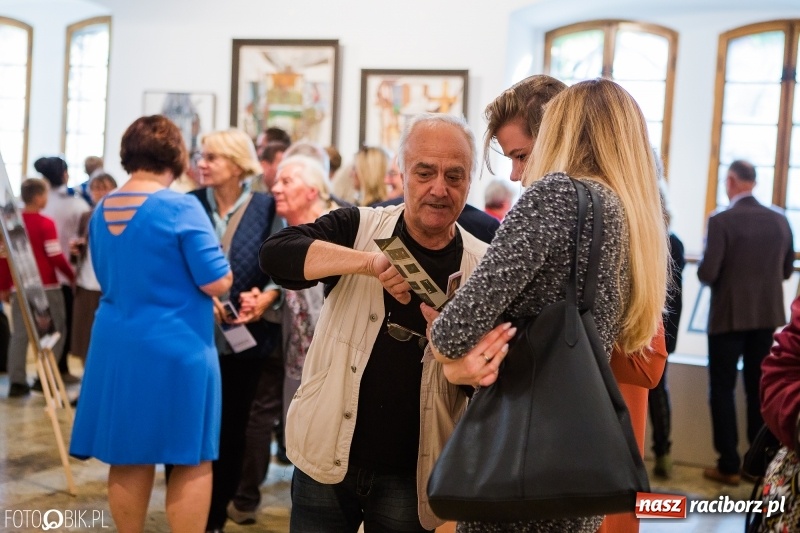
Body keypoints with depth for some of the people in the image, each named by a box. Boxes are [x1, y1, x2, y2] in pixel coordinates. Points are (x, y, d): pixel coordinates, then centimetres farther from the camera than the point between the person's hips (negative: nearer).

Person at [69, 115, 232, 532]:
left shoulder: (102, 211, 6)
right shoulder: (182, 208, -15)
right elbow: (218, 283, -15)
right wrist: (212, 255, 5)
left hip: (117, 345, 7)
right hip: (175, 348, -6)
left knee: (128, 458, 14)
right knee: (192, 461, 4)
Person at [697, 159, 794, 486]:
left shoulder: (721, 221, -15)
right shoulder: (780, 221, 2)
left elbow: (707, 274, -18)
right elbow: (786, 270, 10)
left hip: (729, 316, -5)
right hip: (768, 316, 5)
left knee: (722, 390, 5)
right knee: (759, 389, 14)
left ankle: (729, 466, 6)